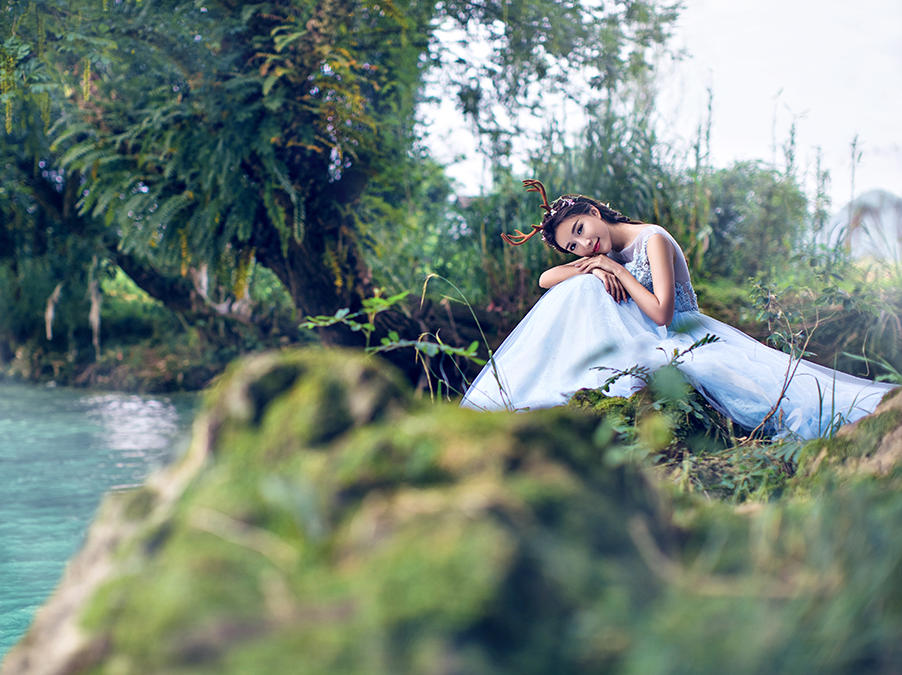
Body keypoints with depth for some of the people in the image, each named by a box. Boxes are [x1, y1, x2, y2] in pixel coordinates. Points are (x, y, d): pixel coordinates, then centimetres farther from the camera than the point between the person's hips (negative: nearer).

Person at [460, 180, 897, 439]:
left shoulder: (652, 239, -11)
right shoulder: (607, 258, 12)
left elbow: (661, 312, -21)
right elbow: (546, 278, 0)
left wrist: (617, 270, -13)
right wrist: (590, 267, -16)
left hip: (681, 335, -6)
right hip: (637, 342, 6)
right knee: (584, 287, -16)